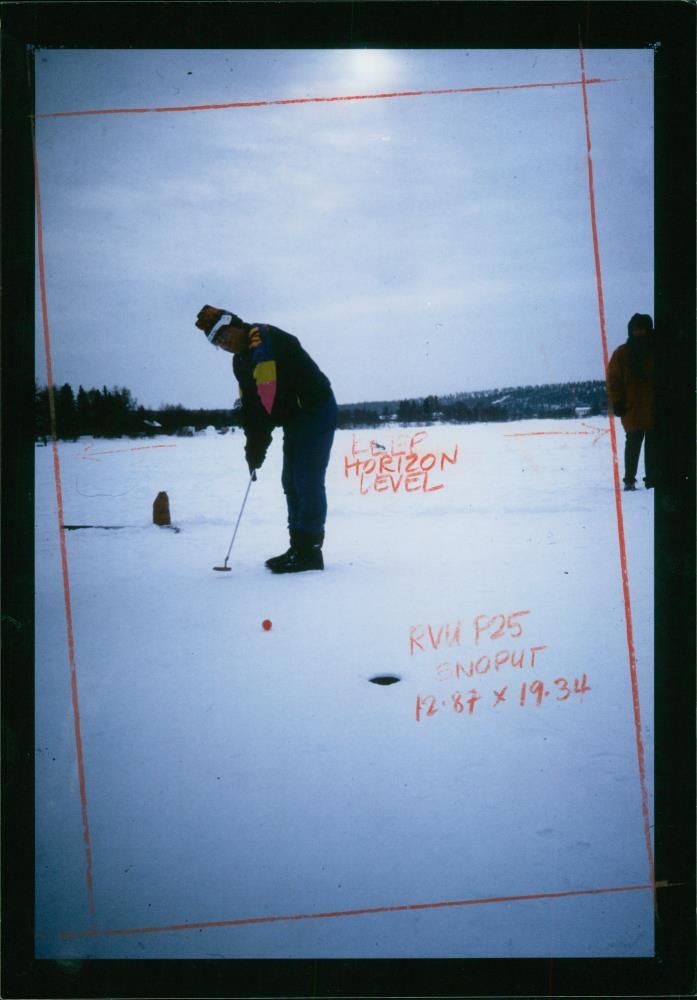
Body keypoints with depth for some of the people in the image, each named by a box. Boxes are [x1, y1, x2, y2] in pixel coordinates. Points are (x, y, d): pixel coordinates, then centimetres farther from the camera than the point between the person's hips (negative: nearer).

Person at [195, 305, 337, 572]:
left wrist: (257, 443, -25)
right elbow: (250, 404, 9)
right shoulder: (241, 360, 11)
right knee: (292, 481, 12)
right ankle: (299, 547, 19)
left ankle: (310, 551, -6)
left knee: (308, 481, -10)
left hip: (316, 411, -10)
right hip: (295, 418, 10)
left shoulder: (264, 340, -21)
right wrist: (253, 444, -4)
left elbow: (269, 397, -28)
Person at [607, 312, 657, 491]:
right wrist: (617, 403, -7)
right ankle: (629, 480, 5)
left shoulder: (655, 350, 5)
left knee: (653, 446, 4)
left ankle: (652, 479, 10)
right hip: (632, 409, -2)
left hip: (654, 409, 2)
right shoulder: (622, 354, 2)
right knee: (633, 444, 0)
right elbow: (613, 380, 1)